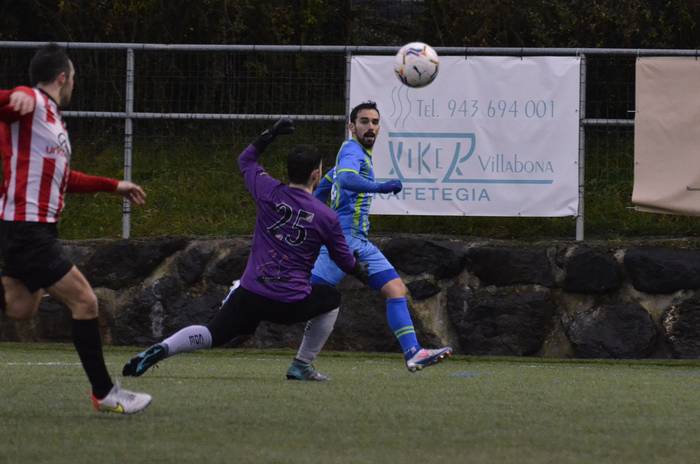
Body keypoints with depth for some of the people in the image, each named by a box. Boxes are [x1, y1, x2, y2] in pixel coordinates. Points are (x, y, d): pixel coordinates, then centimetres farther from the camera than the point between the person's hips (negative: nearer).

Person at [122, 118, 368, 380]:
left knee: (213, 335, 6)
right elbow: (345, 261, 13)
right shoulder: (327, 217, -2)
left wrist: (270, 135, 24)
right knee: (332, 298, 27)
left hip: (250, 296, 2)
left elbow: (245, 160, 22)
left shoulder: (269, 192, 1)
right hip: (292, 304, -2)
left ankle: (162, 349, -23)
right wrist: (362, 272, 34)